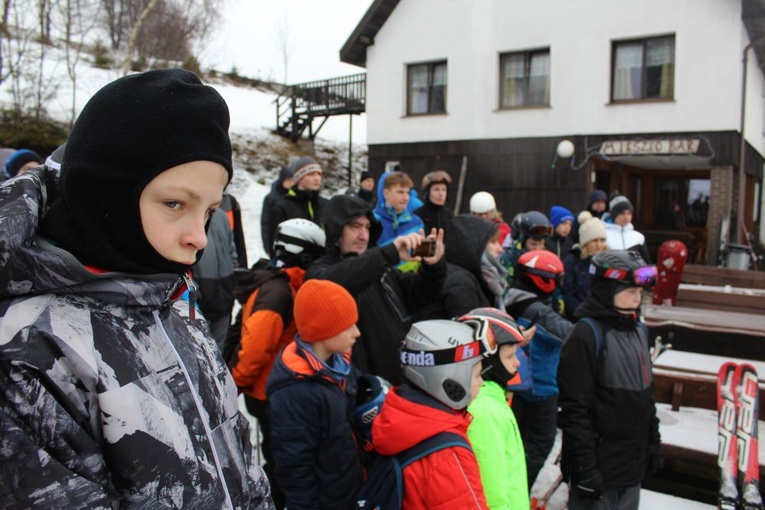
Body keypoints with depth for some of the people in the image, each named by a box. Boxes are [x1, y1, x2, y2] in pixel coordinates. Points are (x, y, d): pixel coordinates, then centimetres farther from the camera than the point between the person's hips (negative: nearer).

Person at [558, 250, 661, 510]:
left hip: (633, 466, 8)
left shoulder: (638, 332, 8)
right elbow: (575, 409, -21)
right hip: (598, 467, -8)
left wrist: (653, 440, 19)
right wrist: (584, 467, -20)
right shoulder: (586, 335, -18)